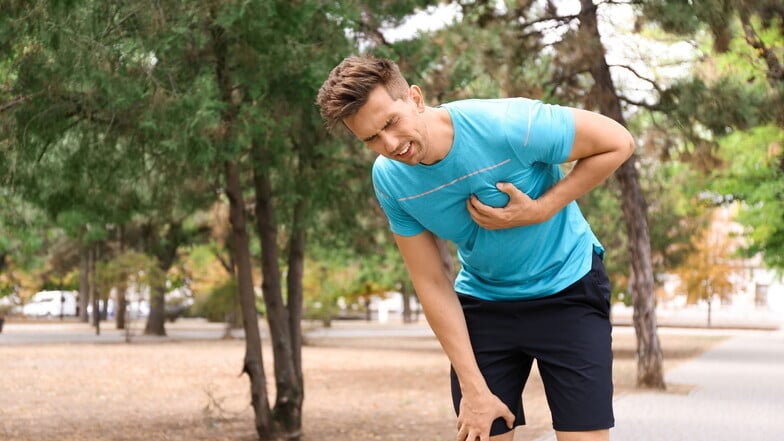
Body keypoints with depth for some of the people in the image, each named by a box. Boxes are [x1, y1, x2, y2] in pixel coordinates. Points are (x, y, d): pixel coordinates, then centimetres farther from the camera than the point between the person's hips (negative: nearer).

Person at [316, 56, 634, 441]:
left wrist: (540, 210, -23)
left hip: (568, 290, -3)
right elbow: (433, 285, -10)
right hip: (482, 303, 3)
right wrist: (473, 388, -11)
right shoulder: (389, 179, -14)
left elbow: (618, 142, -16)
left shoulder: (508, 125, -28)